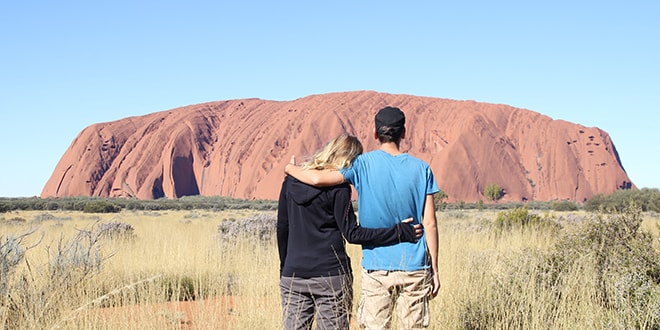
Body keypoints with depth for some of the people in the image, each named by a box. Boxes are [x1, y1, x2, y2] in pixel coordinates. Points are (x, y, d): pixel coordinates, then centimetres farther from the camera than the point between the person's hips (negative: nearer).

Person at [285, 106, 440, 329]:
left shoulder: (363, 164, -3)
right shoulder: (420, 168, 2)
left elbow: (319, 179, -13)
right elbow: (430, 224, 0)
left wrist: (290, 169, 8)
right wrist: (434, 269, 7)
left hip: (377, 268, -1)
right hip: (415, 268, 1)